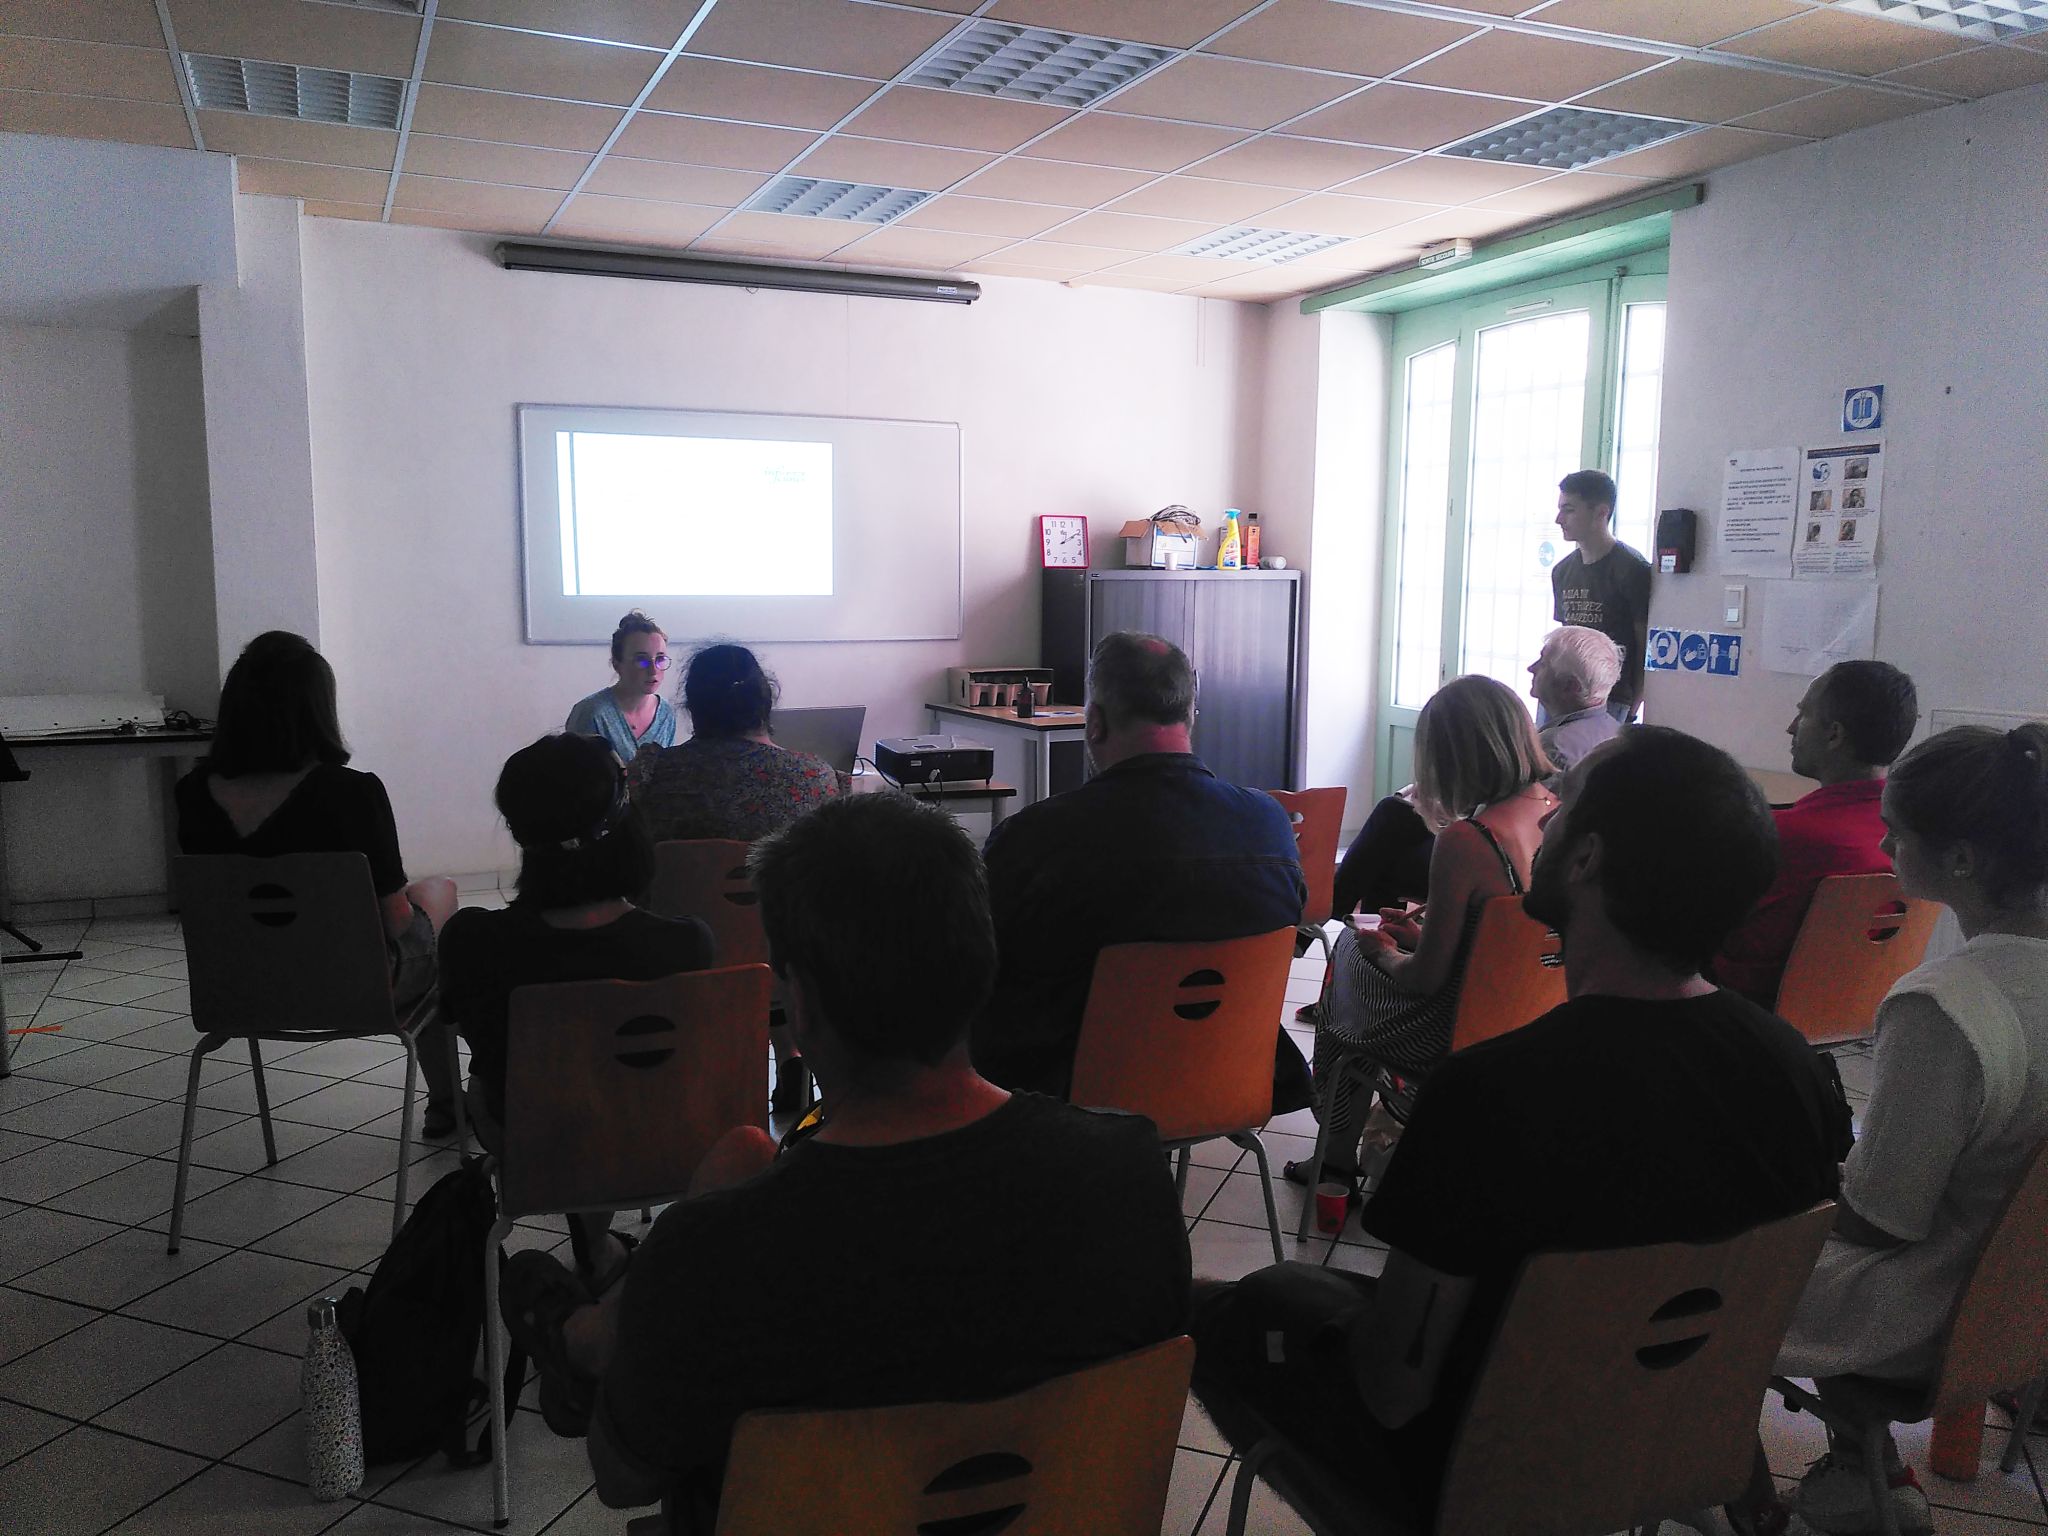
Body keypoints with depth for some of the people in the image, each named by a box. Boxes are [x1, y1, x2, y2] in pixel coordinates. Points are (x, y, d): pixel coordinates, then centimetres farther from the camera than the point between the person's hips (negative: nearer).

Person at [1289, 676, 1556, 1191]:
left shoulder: (1464, 840, -27)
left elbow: (1424, 980, -18)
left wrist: (1385, 953, 2)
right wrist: (1425, 933, 13)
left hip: (1459, 1036, -7)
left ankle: (1337, 1156, 33)